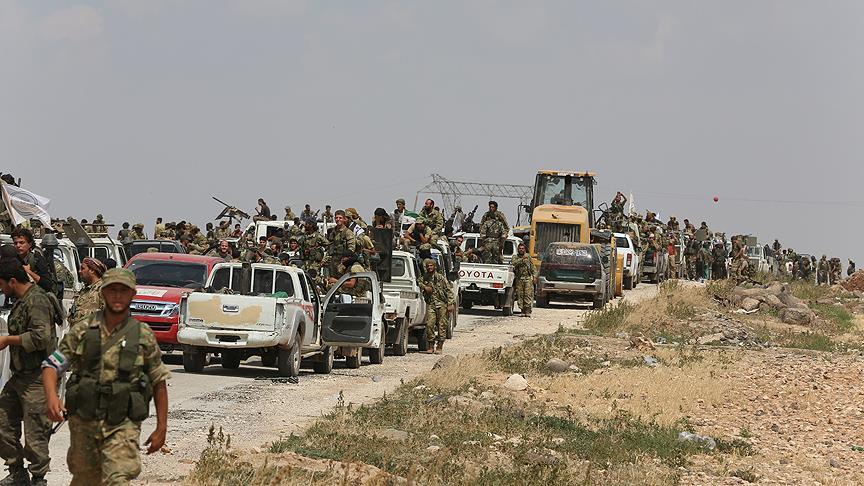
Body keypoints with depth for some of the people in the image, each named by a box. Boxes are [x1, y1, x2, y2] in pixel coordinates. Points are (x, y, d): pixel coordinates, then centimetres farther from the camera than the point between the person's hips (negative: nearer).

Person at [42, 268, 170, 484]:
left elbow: (159, 382, 8)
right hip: (83, 422, 2)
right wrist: (51, 397, -18)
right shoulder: (82, 330, 1)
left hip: (123, 426, -2)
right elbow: (52, 365, 2)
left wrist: (161, 428, 7)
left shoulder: (144, 336, 0)